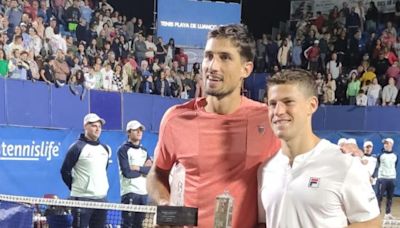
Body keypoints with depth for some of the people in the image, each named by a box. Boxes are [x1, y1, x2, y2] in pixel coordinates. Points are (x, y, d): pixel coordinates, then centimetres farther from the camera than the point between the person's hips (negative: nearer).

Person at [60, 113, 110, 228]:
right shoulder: (77, 147, -8)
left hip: (101, 198, 6)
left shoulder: (105, 149, 12)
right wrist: (75, 187, 0)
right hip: (82, 198, -6)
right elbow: (65, 171, -6)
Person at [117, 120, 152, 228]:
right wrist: (144, 169, -3)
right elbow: (127, 172, -15)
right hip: (130, 192, -6)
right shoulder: (123, 150, -4)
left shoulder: (144, 151, 16)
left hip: (143, 192, 7)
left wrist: (138, 168, -12)